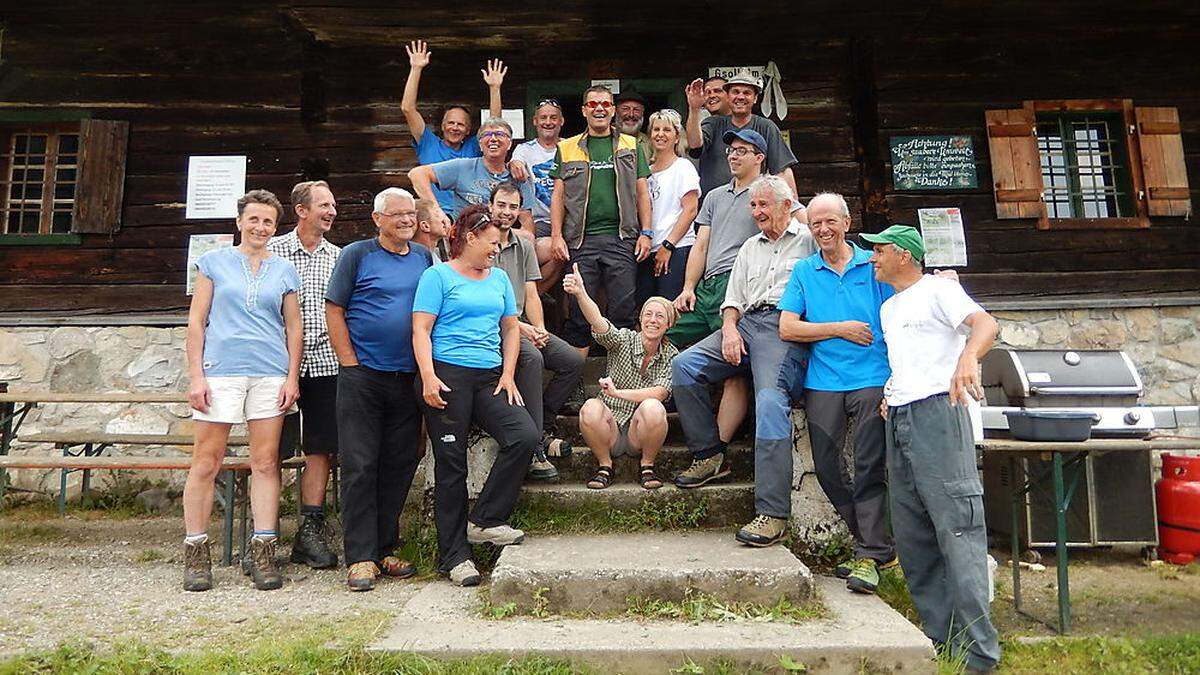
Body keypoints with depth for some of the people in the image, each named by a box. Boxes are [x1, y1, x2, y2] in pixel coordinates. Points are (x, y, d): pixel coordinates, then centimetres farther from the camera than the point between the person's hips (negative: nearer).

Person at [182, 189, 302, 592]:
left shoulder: (284, 271, 13)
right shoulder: (214, 262, 9)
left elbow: (294, 329, 12)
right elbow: (196, 321, 5)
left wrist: (292, 377, 2)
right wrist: (196, 375, -3)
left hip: (270, 375, 2)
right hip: (220, 372, -1)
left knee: (266, 463, 2)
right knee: (206, 462, -1)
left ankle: (263, 553, 8)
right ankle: (195, 552, 11)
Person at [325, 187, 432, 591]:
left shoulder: (424, 257, 11)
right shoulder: (357, 255, -1)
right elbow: (334, 309, -2)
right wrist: (350, 363, -7)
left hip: (408, 379, 4)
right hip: (362, 377, -4)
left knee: (399, 465, 9)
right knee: (360, 466, -2)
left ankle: (385, 549, 22)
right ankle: (361, 557, 6)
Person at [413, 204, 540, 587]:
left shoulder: (498, 278, 19)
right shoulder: (438, 276, 2)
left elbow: (511, 328, 19)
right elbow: (421, 329, -5)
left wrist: (508, 376, 7)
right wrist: (428, 377, -17)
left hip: (489, 378, 5)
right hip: (448, 376, -5)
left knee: (525, 436, -14)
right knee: (451, 466, 0)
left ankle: (484, 521, 0)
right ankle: (453, 555, 10)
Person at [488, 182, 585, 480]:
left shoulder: (524, 246, 18)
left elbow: (531, 295, 14)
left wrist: (540, 329, -5)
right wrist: (519, 326, -15)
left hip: (523, 324, 7)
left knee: (573, 361, -11)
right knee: (532, 358, -34)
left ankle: (543, 423, -1)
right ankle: (533, 447, -30)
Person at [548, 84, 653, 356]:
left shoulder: (631, 146, 13)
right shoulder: (567, 148, 12)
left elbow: (642, 193, 11)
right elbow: (558, 195, 10)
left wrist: (646, 233, 1)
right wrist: (556, 235, 0)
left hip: (622, 238, 0)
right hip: (581, 240, 0)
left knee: (623, 308, -1)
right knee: (579, 310, 1)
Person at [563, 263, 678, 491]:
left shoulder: (671, 355, 0)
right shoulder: (624, 340, -3)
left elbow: (659, 393, -15)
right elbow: (598, 322, -24)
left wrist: (618, 392, -24)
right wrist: (580, 293, -42)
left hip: (640, 433, 0)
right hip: (610, 428, 0)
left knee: (652, 408, -31)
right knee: (590, 408, -31)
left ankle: (647, 466, -5)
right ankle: (604, 465, -5)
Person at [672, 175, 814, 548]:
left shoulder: (809, 239, 10)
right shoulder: (751, 247, 30)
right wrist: (729, 328, 4)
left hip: (787, 326, -7)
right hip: (746, 322, 7)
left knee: (771, 400, -27)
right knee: (684, 365, -11)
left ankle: (773, 514, -26)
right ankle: (709, 455, -1)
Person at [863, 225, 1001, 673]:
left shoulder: (938, 290, -1)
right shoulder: (888, 308, 24)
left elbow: (986, 324, -17)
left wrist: (968, 357, -38)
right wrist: (891, 394, 12)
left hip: (937, 410, -9)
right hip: (898, 418, 9)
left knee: (957, 527, -11)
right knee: (911, 535, 8)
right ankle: (941, 638, 17)